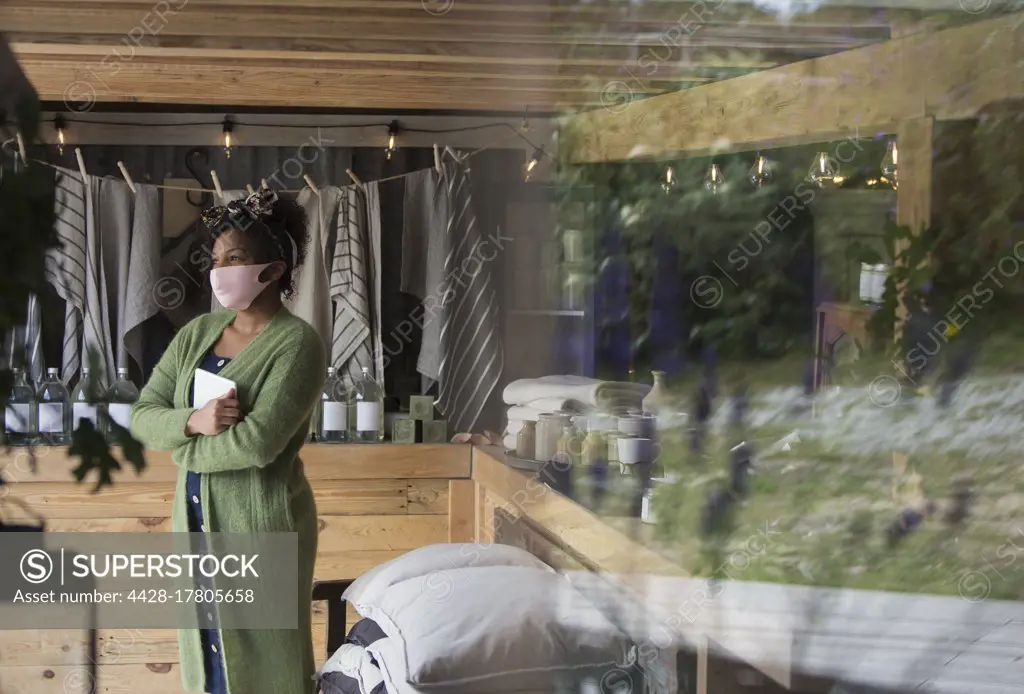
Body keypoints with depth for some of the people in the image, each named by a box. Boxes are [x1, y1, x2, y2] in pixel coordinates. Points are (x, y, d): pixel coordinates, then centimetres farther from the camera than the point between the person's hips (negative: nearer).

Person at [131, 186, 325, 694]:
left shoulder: (297, 343, -14)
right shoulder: (197, 332, 7)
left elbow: (258, 442, -24)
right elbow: (142, 417, 3)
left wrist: (185, 450, -8)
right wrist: (194, 421, -18)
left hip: (261, 524, -6)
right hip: (196, 519, 7)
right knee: (207, 653, 15)